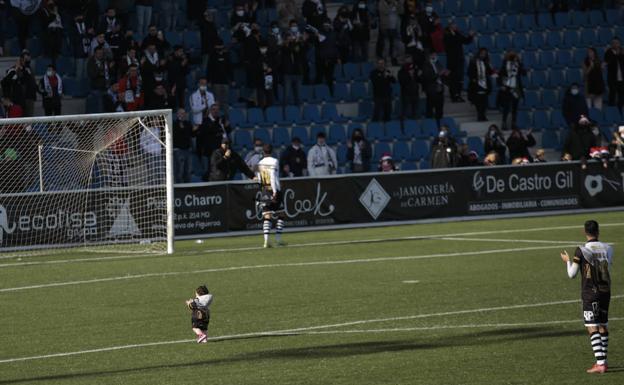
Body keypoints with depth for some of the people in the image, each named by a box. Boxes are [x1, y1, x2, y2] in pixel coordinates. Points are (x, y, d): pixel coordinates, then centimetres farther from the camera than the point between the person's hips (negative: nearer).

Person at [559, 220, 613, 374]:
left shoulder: (581, 251, -11)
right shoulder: (607, 249, 1)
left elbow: (572, 274, -5)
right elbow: (608, 270, 12)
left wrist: (567, 261, 12)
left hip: (590, 293, -5)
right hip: (605, 291, 5)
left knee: (592, 328, -6)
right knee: (603, 326, 16)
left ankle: (600, 363, -15)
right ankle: (603, 360, 23)